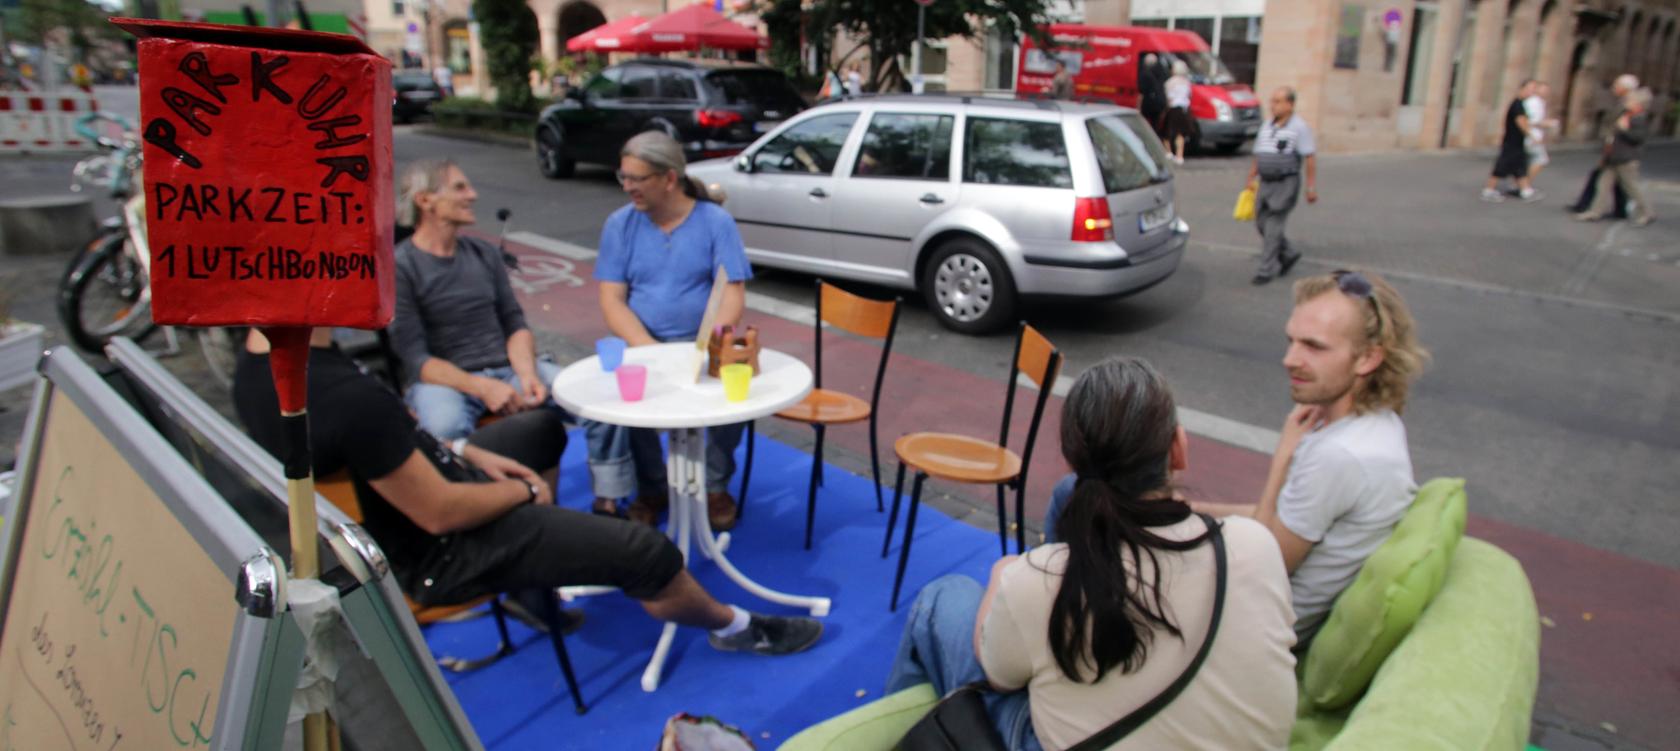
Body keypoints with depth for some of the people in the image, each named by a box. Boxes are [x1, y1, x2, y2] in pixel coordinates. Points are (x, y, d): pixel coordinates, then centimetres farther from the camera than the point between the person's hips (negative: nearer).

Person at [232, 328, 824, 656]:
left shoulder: (258, 360, -8)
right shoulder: (349, 398, -38)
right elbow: (440, 514, -28)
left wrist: (463, 452, 5)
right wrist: (525, 491, -9)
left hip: (384, 515, 9)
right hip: (437, 551, -9)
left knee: (543, 426, 29)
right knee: (648, 553, -6)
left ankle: (535, 572, 32)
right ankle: (734, 627, 23)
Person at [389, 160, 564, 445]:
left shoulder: (485, 253, 13)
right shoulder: (399, 267, -4)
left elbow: (515, 324, 12)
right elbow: (415, 359, -9)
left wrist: (527, 374, -10)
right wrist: (482, 388, -23)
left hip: (507, 368, 5)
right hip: (443, 379, -4)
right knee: (446, 427, -41)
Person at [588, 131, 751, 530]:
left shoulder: (716, 221, -2)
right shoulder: (620, 224, 3)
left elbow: (732, 294, -7)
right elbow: (612, 299, -3)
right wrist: (649, 351, -20)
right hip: (640, 345, 2)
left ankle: (715, 485, 0)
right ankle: (650, 488, -3)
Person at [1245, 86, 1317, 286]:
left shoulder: (1299, 127, -7)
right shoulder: (1266, 126, 12)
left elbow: (1310, 158, -10)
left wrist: (1311, 187, -13)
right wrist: (1251, 178, 15)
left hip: (1286, 184, -7)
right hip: (1265, 182, 7)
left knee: (1273, 226, -7)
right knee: (1261, 223, 9)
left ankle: (1267, 269, 0)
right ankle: (1288, 254, 29)